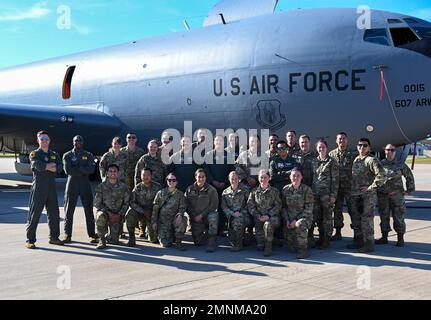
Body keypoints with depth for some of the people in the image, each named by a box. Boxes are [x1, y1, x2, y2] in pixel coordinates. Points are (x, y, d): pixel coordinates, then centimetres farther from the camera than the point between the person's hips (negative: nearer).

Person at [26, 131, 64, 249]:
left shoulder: (54, 155, 15)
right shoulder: (34, 154, 1)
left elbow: (59, 168, -3)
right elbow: (39, 166, -19)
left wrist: (46, 167, -14)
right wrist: (51, 165, -6)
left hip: (52, 187, 5)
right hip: (38, 187, -5)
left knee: (54, 213, 9)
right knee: (34, 213, -5)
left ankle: (54, 237, 21)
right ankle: (30, 240, 0)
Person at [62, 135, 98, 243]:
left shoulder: (88, 155, 10)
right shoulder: (67, 155, 8)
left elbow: (91, 169, -7)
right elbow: (68, 170, -8)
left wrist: (77, 168, -12)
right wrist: (83, 171, -10)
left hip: (85, 184, 1)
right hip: (72, 183, -1)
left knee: (89, 210, 1)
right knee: (69, 210, 1)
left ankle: (92, 235, 6)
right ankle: (67, 235, 8)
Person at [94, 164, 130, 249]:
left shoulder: (123, 187, 2)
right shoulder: (101, 186, -1)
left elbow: (126, 203, 3)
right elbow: (97, 203, -3)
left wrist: (119, 215, -12)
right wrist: (108, 213, -16)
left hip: (117, 215, 1)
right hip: (104, 211, -1)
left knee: (114, 241, -10)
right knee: (100, 217, -39)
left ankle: (108, 236, 29)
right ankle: (101, 240, -16)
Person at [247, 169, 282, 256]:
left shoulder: (274, 191, 6)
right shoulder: (254, 191, 11)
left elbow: (278, 205, 0)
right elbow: (250, 205, 5)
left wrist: (268, 215, -14)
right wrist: (258, 216, -10)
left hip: (271, 216, -1)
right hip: (259, 217, 1)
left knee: (268, 225, -39)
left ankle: (268, 247, -22)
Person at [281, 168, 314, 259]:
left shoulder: (307, 190, -8)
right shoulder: (285, 189, 3)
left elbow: (308, 209, -11)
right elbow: (283, 207, 9)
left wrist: (296, 220, -18)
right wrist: (287, 220, -6)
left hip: (304, 217, -3)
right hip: (290, 219, 3)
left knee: (300, 225, -38)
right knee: (291, 243, -9)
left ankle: (303, 250, -21)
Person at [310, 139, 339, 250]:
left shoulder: (331, 161, -3)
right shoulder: (314, 162, 13)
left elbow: (335, 179, -6)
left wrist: (333, 195, -11)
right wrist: (311, 192, 11)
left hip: (327, 193, -5)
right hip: (315, 193, 5)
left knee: (327, 217, -1)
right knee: (317, 217, 8)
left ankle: (326, 241, 7)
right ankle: (321, 239, 20)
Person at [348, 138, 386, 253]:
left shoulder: (371, 160, -11)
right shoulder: (355, 160, 13)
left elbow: (381, 176, -20)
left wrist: (371, 187, -16)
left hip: (368, 196, -8)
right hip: (355, 195, 8)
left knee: (366, 219, -5)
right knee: (356, 219, 15)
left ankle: (369, 244, 2)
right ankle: (358, 241, 27)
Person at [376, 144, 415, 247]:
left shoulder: (401, 165, 2)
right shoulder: (380, 164, 5)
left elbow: (409, 177, 10)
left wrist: (409, 190, 6)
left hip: (397, 195, -2)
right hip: (382, 195, 2)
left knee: (398, 217, 1)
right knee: (384, 217, 8)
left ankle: (400, 239, 10)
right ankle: (384, 237, 18)